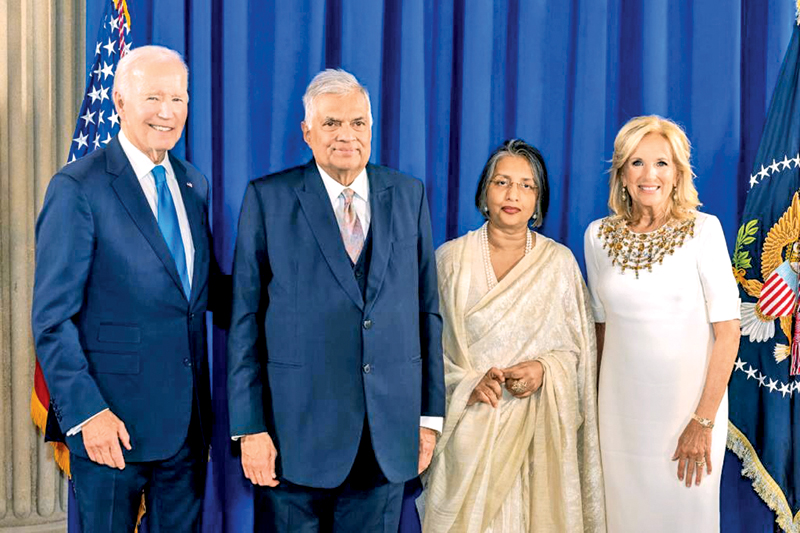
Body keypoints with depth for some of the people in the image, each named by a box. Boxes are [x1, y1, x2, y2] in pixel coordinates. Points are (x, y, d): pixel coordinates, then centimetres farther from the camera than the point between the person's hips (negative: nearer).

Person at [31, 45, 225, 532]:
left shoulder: (194, 185, 10)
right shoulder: (78, 188, -10)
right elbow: (52, 318, -11)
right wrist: (85, 412, -16)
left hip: (187, 419, 6)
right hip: (112, 421, -6)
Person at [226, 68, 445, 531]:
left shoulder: (409, 195, 7)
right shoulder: (268, 198, -1)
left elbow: (427, 309, 8)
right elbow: (246, 317, -3)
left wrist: (430, 414, 6)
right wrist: (250, 427, -7)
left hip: (389, 432, 2)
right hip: (298, 428, -2)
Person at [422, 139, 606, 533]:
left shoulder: (559, 261, 5)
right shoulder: (450, 258, 3)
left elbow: (578, 346, 7)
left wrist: (543, 368, -12)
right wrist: (467, 381, -13)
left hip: (539, 427, 1)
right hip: (470, 424, 0)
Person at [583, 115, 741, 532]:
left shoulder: (702, 231, -7)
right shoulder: (598, 235, 2)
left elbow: (727, 330, -9)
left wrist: (704, 421, -14)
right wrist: (597, 401, 11)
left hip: (690, 401, -2)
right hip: (621, 406, 3)